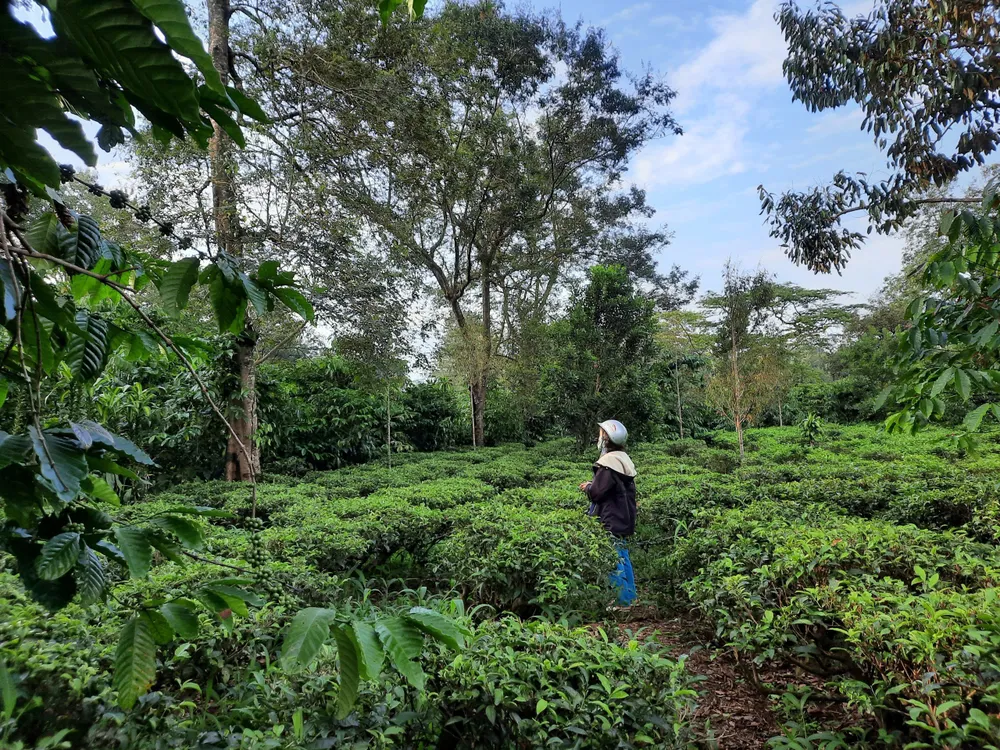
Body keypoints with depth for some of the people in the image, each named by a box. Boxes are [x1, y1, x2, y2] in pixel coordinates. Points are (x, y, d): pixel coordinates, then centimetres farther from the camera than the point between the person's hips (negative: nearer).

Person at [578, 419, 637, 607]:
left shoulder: (608, 462, -20)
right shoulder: (624, 460, 10)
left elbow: (597, 492, -21)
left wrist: (588, 487, 0)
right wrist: (593, 486, 15)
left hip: (611, 522, -10)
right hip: (625, 520, 10)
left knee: (614, 560, -2)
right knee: (624, 558, 16)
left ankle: (622, 600, 3)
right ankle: (630, 596, 25)